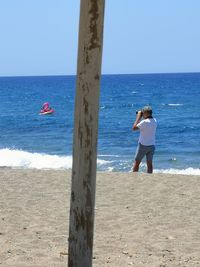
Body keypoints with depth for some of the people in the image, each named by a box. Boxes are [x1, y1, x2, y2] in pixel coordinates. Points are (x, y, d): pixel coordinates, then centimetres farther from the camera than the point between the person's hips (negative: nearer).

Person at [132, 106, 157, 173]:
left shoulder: (145, 122, -20)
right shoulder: (155, 121, 2)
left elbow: (134, 128, -12)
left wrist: (138, 117, -8)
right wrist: (141, 117, 10)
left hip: (143, 145, -6)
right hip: (152, 145, 6)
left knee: (136, 162, 6)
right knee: (149, 163, 9)